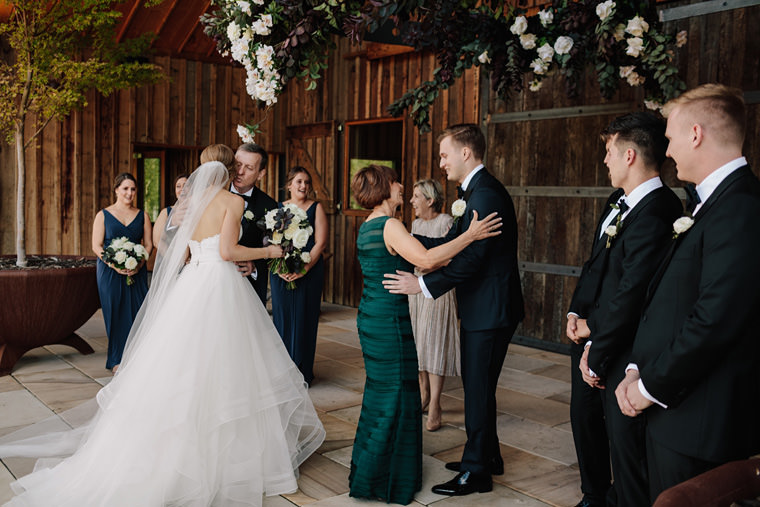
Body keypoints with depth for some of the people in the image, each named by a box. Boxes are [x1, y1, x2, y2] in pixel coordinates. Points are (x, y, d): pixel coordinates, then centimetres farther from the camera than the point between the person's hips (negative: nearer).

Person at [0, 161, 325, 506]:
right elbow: (227, 250, -12)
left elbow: (181, 256, 17)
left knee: (182, 367, 8)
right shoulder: (233, 201, -1)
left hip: (190, 284, 7)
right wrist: (267, 252, 1)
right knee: (223, 367, -1)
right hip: (220, 286, -6)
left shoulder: (191, 204, 17)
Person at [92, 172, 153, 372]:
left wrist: (139, 264, -12)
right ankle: (117, 360, 11)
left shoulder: (142, 216, 8)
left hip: (137, 272, 1)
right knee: (115, 312, 1)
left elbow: (148, 244, 6)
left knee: (136, 311, -2)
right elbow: (96, 246, -1)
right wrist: (114, 265, -15)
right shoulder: (103, 215, 3)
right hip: (110, 272, -1)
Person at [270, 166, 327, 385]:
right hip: (281, 273, 2)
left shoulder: (316, 208, 3)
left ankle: (303, 373, 11)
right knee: (282, 316, 5)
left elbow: (320, 242, -5)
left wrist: (304, 268, -16)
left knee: (304, 318, 0)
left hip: (309, 271, -2)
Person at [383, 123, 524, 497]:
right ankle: (487, 456, 36)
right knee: (475, 384, 20)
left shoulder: (486, 193, -20)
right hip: (480, 308, 11)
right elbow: (452, 243, 12)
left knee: (479, 388, 1)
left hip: (490, 310, -11)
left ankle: (476, 471, 16)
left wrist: (423, 284, -22)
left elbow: (470, 257, -25)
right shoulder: (475, 191, 14)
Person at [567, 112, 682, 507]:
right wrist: (576, 312, 2)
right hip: (589, 339, 10)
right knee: (584, 420, 23)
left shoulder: (656, 214, -24)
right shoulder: (618, 203, 6)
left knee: (624, 440, 3)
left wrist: (597, 350, -17)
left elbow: (631, 294, -24)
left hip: (620, 350, -10)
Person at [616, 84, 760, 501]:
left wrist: (651, 387, -14)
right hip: (672, 410, 9)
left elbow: (714, 321, -25)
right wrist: (639, 369, 4)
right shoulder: (712, 203, 13)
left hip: (698, 424, -9)